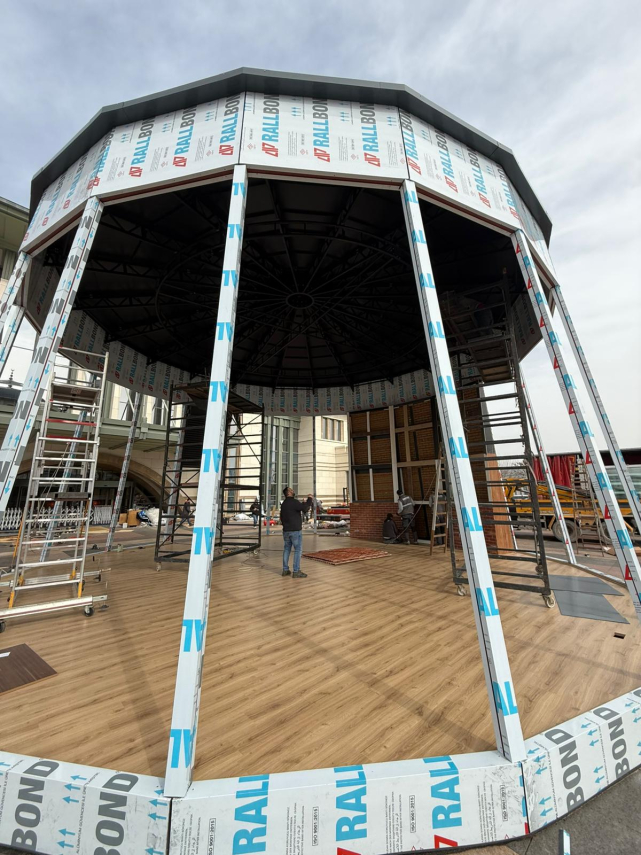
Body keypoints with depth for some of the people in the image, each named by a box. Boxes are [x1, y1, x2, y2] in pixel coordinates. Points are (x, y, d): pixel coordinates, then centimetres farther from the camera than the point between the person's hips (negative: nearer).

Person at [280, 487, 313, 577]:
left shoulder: (283, 504, 12)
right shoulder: (293, 502, -16)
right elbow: (304, 508, -27)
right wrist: (309, 499, -13)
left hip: (286, 530, 8)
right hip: (295, 530, -8)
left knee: (286, 549, 14)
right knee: (298, 550, -2)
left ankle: (285, 570, 19)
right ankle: (296, 572, -1)